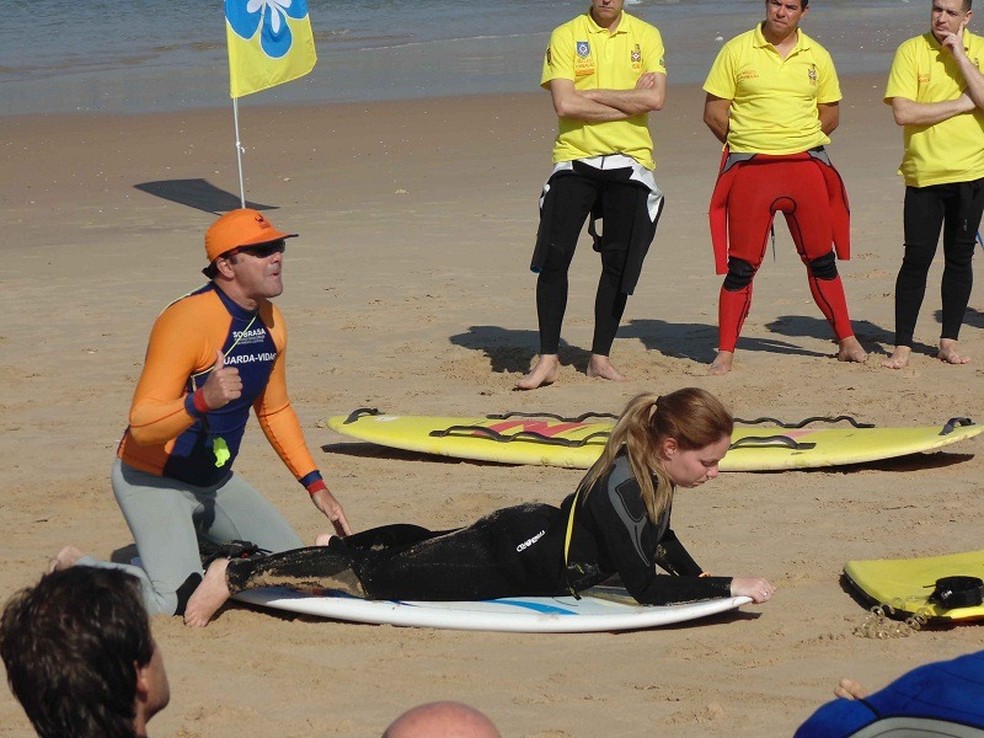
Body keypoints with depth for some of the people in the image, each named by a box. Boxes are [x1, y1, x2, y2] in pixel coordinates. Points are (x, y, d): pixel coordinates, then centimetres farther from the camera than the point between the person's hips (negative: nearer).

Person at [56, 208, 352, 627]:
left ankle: (185, 543, 23)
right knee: (176, 602, -24)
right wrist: (203, 400, -47)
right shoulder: (188, 321, -26)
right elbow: (142, 424, -30)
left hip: (216, 480, 8)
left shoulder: (270, 324, 0)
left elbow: (275, 411, 16)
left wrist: (314, 485, 12)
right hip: (152, 480, -8)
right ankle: (77, 570, 3)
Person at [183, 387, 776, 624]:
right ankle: (237, 575, 2)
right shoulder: (620, 486, -30)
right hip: (510, 564, -9)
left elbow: (662, 540, 18)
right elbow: (647, 587, -29)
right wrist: (727, 589, -26)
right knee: (378, 575, -3)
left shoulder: (653, 470, -2)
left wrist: (702, 578, 5)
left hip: (527, 535, 9)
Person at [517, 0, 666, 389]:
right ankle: (548, 359, -2)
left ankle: (600, 357, 15)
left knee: (619, 262, 3)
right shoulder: (565, 36, 0)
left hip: (629, 160, 2)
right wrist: (629, 101, -10)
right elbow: (564, 105, -12)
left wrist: (592, 95, -10)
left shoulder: (647, 36, 6)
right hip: (575, 158, -1)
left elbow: (655, 98, -9)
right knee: (554, 257, -9)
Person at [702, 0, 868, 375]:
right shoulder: (737, 50, 1)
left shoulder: (817, 56, 9)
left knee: (822, 259, 8)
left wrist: (797, 140, 4)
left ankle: (847, 341, 18)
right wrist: (749, 143, -1)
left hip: (806, 165, 2)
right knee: (741, 266, -2)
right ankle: (725, 352, 4)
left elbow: (830, 115, 15)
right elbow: (714, 112, 1)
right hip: (750, 169, -2)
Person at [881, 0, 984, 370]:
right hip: (923, 173, -2)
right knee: (917, 259, -4)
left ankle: (949, 340, 17)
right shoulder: (911, 51, -2)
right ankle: (903, 345, 2)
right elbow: (903, 113, -12)